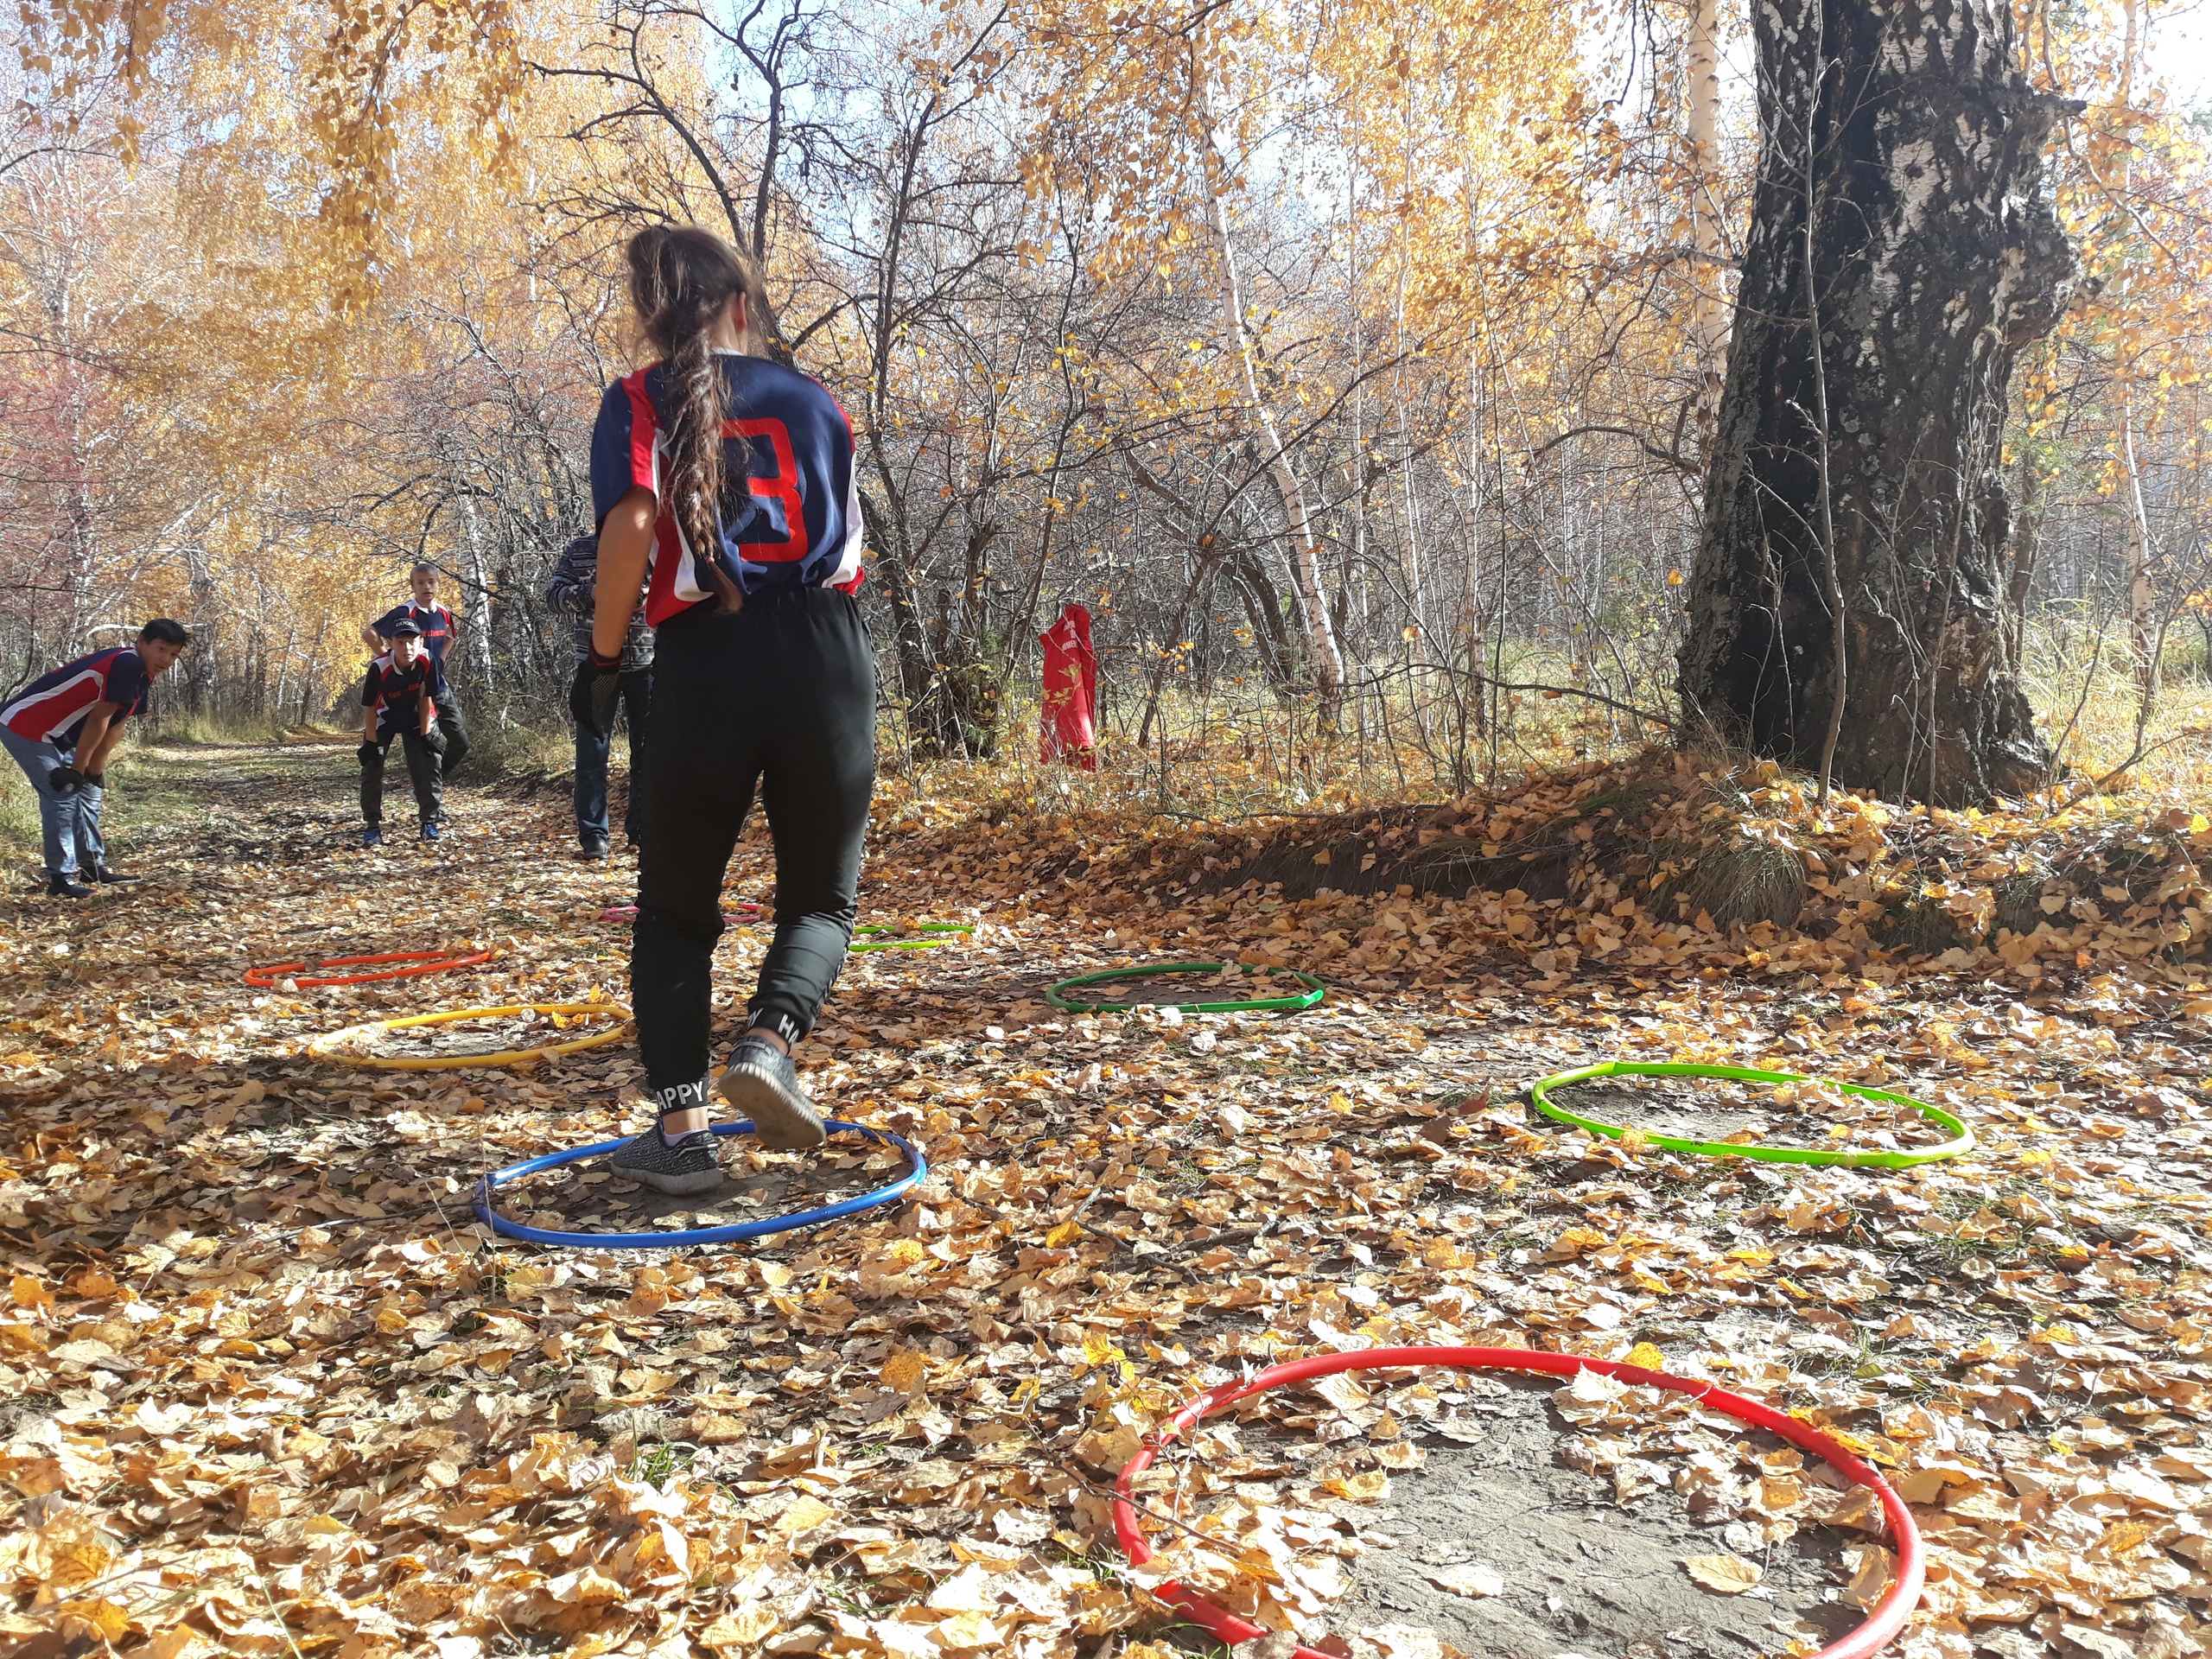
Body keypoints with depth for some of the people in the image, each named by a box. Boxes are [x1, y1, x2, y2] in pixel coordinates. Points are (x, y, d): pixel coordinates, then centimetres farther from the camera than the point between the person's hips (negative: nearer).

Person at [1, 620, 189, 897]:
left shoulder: (143, 674, 6)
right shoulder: (126, 663, -25)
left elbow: (114, 726, 5)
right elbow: (98, 719, -23)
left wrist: (94, 771, 2)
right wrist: (77, 770, -18)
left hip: (55, 734, 10)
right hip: (26, 725, -10)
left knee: (88, 792, 14)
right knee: (62, 796, -12)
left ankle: (93, 867, 24)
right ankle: (60, 879, -8)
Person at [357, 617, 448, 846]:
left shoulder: (427, 661, -26)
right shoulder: (379, 668, -31)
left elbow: (425, 698, -14)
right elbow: (369, 707, -21)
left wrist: (425, 735, -11)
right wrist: (371, 743, -18)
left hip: (415, 720, 1)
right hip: (383, 719, -1)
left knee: (428, 765, -6)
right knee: (372, 766, -10)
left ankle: (429, 823, 6)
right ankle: (373, 827, -1)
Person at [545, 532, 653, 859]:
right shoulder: (578, 550, 3)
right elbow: (553, 595, -1)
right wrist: (590, 593, -20)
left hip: (645, 664, 1)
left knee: (647, 749, 5)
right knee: (592, 750, -2)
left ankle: (641, 830, 16)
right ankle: (593, 835, 3)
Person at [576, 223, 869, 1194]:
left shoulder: (640, 403, 5)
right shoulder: (816, 403, 14)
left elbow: (631, 525, -11)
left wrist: (602, 657, -4)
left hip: (704, 664, -1)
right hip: (828, 659, 2)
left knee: (676, 906, 13)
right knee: (822, 895, 14)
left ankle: (679, 1127, 7)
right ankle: (769, 1043, -13)